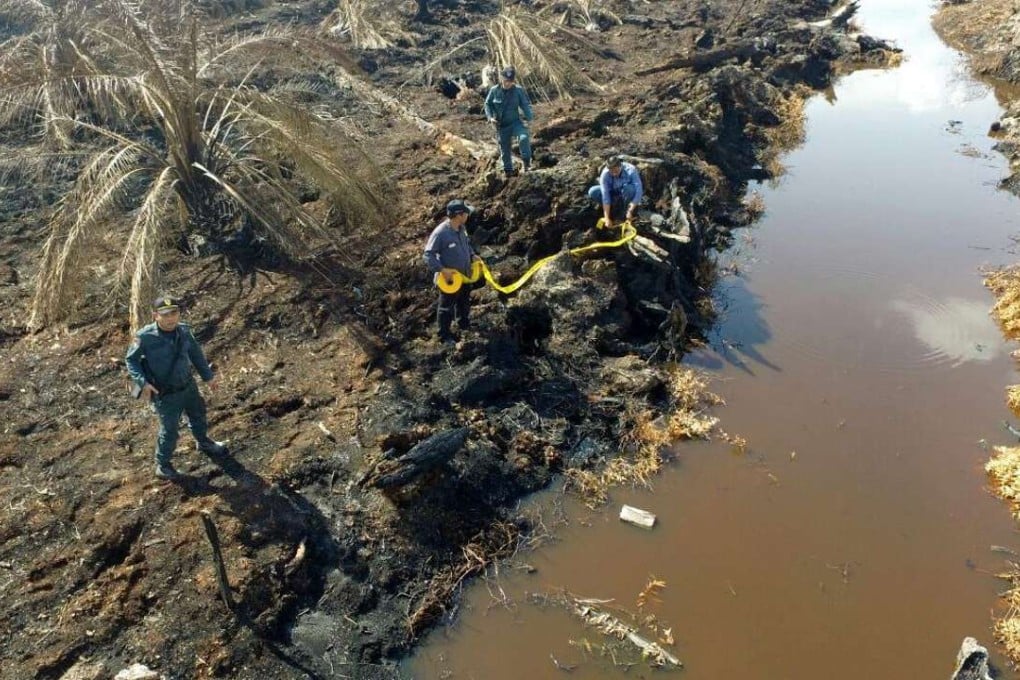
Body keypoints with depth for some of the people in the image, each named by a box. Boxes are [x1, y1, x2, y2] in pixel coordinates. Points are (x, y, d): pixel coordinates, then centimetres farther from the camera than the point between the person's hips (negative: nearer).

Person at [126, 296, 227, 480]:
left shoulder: (184, 330, -11)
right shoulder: (145, 337, -25)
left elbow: (195, 353, 6)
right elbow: (131, 360, -11)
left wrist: (208, 375, 13)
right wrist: (142, 382, -24)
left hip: (189, 385, 6)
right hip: (166, 394, -6)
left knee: (198, 415, 27)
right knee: (169, 430, 6)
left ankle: (204, 443, 57)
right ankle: (163, 465, 31)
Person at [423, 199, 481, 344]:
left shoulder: (461, 228, -5)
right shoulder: (440, 233, -29)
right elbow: (428, 255, -23)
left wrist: (473, 255, 1)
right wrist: (442, 270, -29)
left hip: (464, 275, 8)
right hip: (449, 279, -8)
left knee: (465, 302, 28)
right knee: (446, 308, 12)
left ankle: (464, 324, 53)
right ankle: (445, 336, 29)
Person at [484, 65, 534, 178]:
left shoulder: (518, 90, -10)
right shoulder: (494, 90, -7)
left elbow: (526, 105, -3)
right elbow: (487, 104, 5)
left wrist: (529, 117, -16)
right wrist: (490, 117, -10)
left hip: (516, 122, -2)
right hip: (501, 125, 2)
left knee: (524, 137, -30)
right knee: (504, 148, 9)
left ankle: (527, 162, -14)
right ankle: (508, 170, 27)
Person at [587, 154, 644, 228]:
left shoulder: (630, 171, -32)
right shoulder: (605, 174, -27)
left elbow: (639, 191, -35)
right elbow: (605, 196, -31)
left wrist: (630, 211, -41)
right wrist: (607, 218, -35)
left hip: (628, 194, -3)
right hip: (614, 193, 3)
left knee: (627, 187, -38)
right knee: (592, 192, -21)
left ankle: (627, 209, -11)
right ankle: (617, 206, -4)